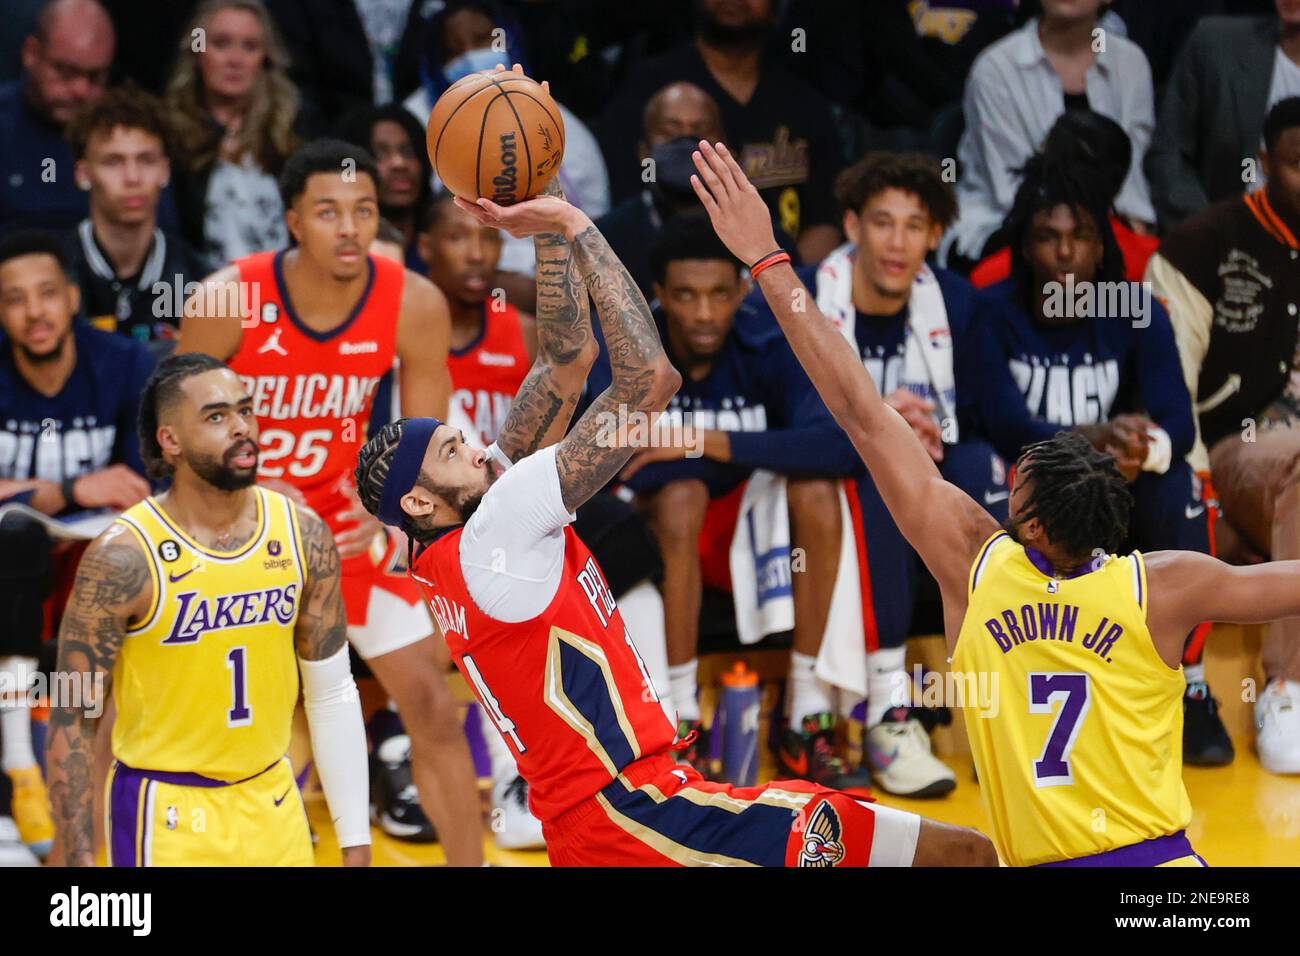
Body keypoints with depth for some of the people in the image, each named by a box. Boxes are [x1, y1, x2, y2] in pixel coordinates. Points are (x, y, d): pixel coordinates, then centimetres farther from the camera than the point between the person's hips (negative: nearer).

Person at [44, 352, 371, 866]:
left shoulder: (303, 534, -2)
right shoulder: (123, 558, -16)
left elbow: (332, 695, 6)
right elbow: (73, 720, -11)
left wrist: (356, 842, 5)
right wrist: (80, 860, -14)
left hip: (275, 808, 4)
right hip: (167, 818, -4)